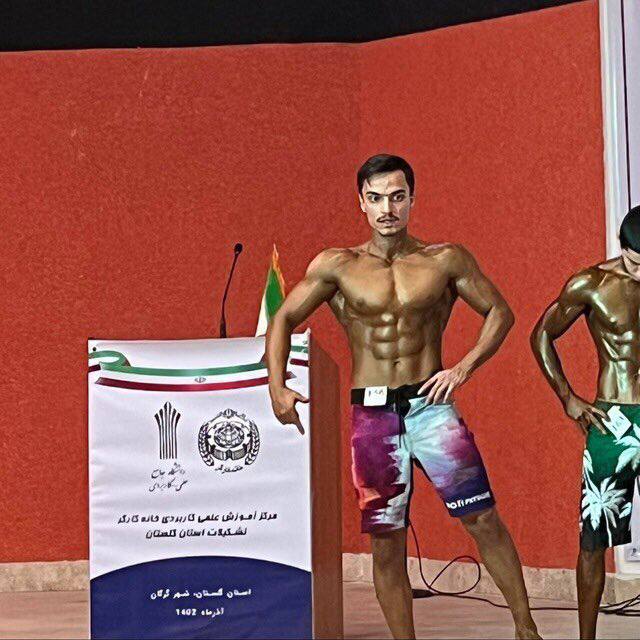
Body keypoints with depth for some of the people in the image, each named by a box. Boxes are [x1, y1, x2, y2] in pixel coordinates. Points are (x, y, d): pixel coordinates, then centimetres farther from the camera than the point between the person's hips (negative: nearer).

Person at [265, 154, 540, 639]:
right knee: (386, 543, 4)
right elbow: (283, 321, 9)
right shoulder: (336, 266, 4)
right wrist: (277, 388, -4)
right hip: (372, 415, 1)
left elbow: (500, 312, 9)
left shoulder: (446, 260, 3)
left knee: (484, 520, -7)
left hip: (431, 405, -1)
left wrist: (464, 368, -5)